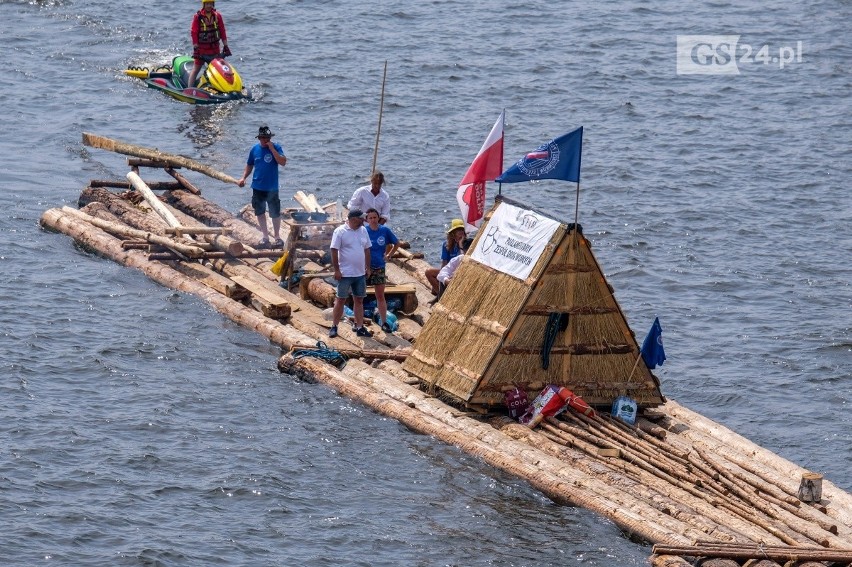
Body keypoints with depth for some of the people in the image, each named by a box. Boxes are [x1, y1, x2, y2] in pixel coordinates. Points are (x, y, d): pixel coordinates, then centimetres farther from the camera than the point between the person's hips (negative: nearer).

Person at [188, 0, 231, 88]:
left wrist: (225, 46, 4)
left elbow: (222, 31, 7)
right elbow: (193, 32, -10)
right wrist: (195, 48, -16)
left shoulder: (217, 16, 4)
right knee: (195, 69, -3)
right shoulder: (198, 16, -8)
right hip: (201, 48, -4)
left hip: (214, 48, 4)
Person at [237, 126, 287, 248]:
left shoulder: (275, 147, -8)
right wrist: (243, 177, 0)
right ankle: (265, 237, 22)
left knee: (275, 213, 2)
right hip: (257, 187, 4)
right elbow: (249, 165, 13)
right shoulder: (255, 149, 2)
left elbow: (283, 162, -21)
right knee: (260, 212, 11)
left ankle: (277, 237, 15)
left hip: (272, 188, -4)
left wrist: (272, 149, -24)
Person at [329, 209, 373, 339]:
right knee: (340, 300, 0)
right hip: (345, 273, -6)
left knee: (359, 300, 9)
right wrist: (336, 270, -15)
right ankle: (334, 327, 7)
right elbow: (334, 251, -12)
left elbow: (367, 250, 15)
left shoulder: (363, 231, 8)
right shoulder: (340, 231, -11)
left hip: (360, 273, 6)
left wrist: (368, 268, 11)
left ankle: (360, 327, 15)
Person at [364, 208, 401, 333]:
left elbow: (397, 243, 12)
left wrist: (389, 255, 4)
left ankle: (384, 322, 13)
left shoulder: (385, 230, -3)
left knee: (380, 296, 7)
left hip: (379, 267, 2)